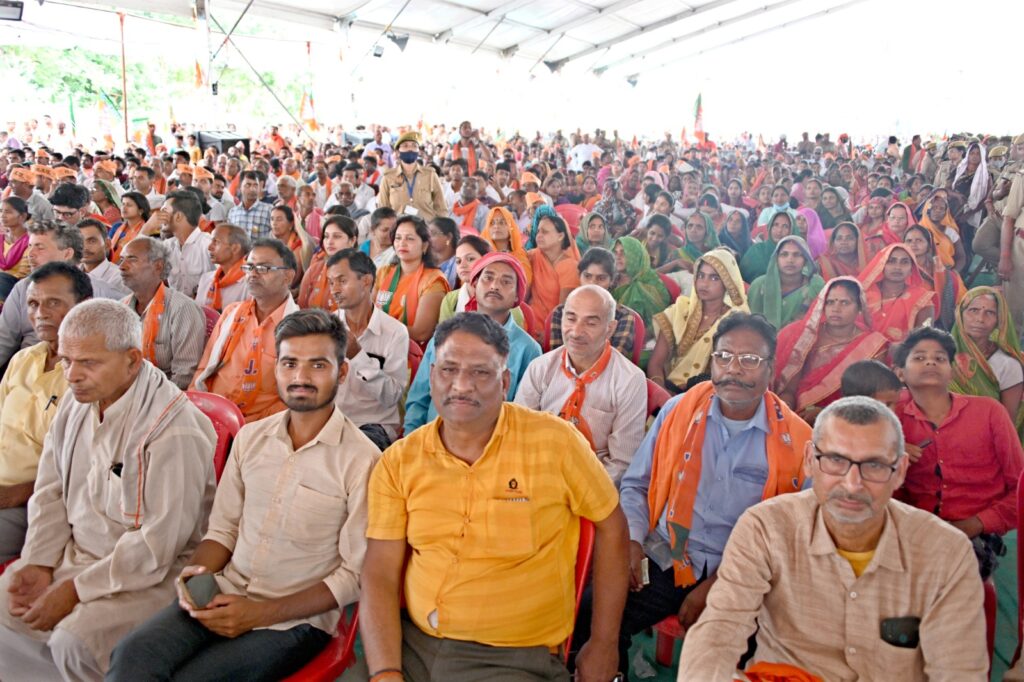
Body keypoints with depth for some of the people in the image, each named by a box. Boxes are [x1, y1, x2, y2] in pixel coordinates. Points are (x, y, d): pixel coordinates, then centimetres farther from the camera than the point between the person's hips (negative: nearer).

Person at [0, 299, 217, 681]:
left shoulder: (173, 430, -24)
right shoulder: (76, 404, 3)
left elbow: (158, 542, -23)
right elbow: (50, 492, 12)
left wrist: (76, 589, -17)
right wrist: (38, 564, -1)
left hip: (150, 575, -8)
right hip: (74, 555, 8)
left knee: (73, 641, -28)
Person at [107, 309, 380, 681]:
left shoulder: (361, 460, -11)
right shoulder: (250, 437, 8)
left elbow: (355, 574, -10)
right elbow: (223, 528, 15)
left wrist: (259, 613, -13)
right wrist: (196, 571, -6)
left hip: (295, 620, -4)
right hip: (224, 595, 5)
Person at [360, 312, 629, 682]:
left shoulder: (555, 441, -10)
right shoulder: (397, 462, -1)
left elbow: (611, 526, 1)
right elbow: (379, 575, -1)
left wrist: (603, 644, 3)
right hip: (410, 645, 3)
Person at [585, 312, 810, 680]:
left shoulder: (795, 440, -2)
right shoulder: (679, 410, 4)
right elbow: (635, 485, 11)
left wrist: (719, 584, -10)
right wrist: (631, 540, -6)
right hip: (664, 558, 2)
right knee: (593, 614, -20)